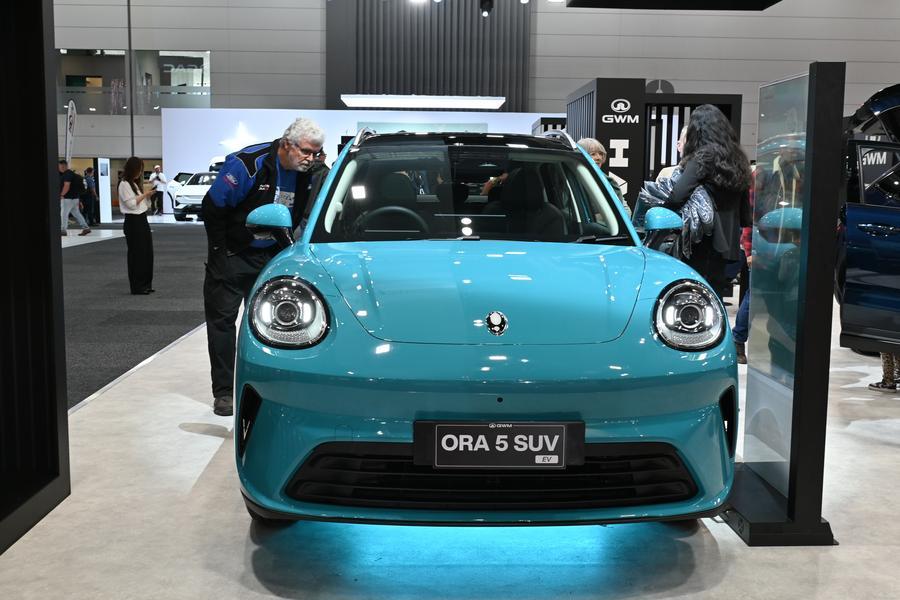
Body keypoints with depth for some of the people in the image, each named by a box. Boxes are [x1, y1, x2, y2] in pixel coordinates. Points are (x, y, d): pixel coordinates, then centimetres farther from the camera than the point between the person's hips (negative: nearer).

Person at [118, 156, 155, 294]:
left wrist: (148, 195, 3)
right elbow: (131, 204, -17)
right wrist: (145, 194, -12)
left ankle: (146, 284, 16)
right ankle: (137, 287, 3)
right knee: (137, 254, -3)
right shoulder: (124, 184, -10)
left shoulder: (135, 183, 16)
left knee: (147, 253, 9)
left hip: (142, 220, 9)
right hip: (133, 221, -9)